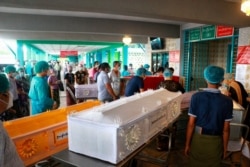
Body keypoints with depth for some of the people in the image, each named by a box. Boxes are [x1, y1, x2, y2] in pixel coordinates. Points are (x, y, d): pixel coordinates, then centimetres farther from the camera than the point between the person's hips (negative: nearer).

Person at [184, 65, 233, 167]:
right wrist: (225, 148, 8)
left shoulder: (196, 97, -14)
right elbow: (226, 129, -6)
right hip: (216, 142, 1)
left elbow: (191, 124, -11)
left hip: (197, 139, 0)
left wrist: (187, 144, 0)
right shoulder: (227, 101, -12)